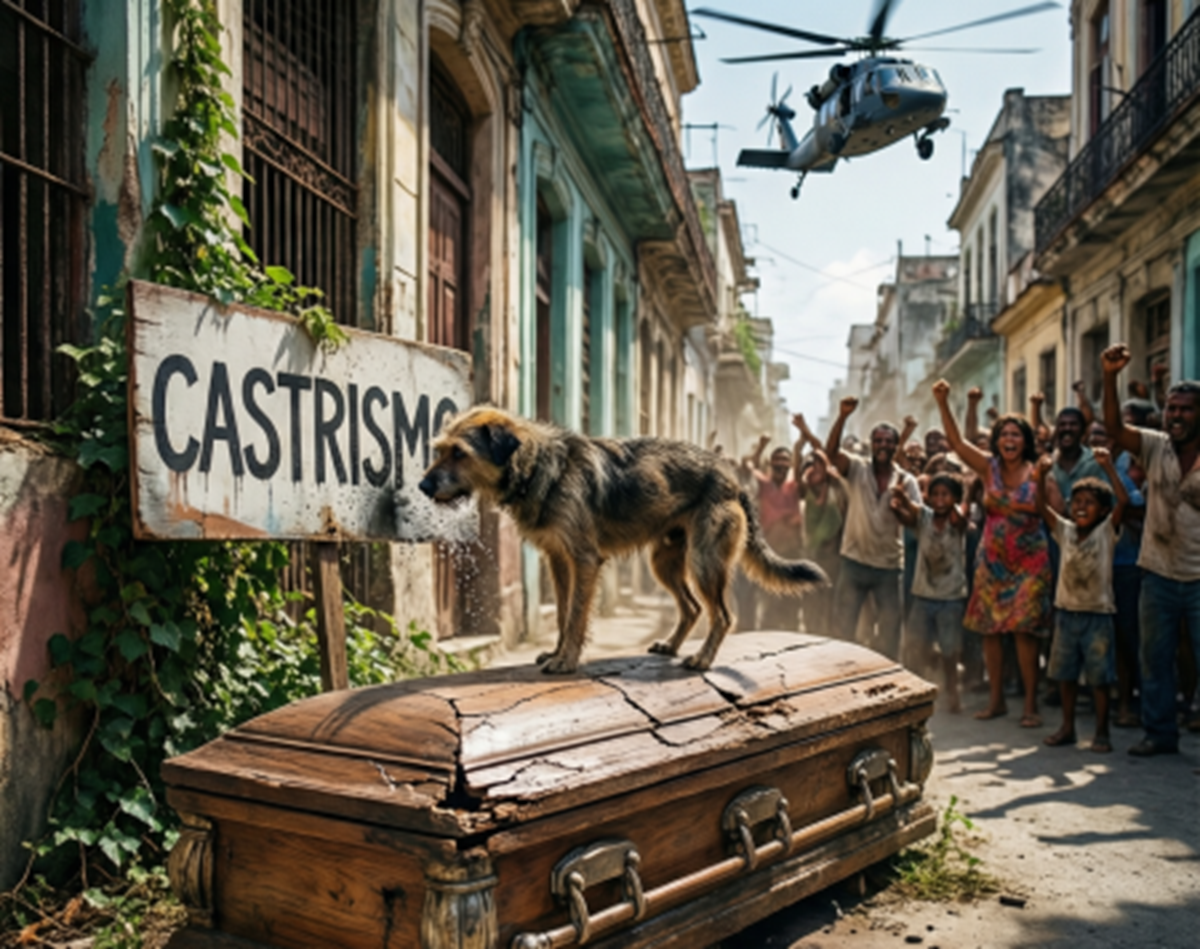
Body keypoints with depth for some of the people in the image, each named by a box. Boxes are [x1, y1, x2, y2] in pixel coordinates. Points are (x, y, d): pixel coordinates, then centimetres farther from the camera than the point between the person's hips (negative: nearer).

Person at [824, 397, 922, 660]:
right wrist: (842, 416, -32)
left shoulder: (906, 481, 2)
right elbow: (831, 451, -19)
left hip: (890, 565, 1)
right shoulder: (857, 469, -1)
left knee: (890, 633, 10)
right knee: (842, 628, 7)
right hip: (854, 562, -1)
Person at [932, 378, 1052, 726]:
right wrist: (943, 404, -19)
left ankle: (1031, 705, 3)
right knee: (990, 629, 6)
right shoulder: (988, 467, 0)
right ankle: (996, 700, 18)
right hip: (992, 560, 3)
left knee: (1023, 630, -7)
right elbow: (956, 441, -10)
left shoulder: (1037, 472, -7)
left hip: (1029, 562, -3)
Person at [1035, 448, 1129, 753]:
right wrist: (1041, 475, -14)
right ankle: (1067, 727, 23)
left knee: (1099, 677, 1)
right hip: (1067, 612, 4)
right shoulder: (1065, 531, 5)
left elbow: (1123, 500, -17)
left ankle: (1101, 732, 12)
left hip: (1098, 615, -4)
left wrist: (1108, 467, -21)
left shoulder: (1106, 532, -4)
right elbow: (1042, 506, -1)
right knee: (1065, 673, 11)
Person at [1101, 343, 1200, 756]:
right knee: (1155, 659, 13)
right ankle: (1159, 733, 26)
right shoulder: (1155, 447, 1)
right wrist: (1110, 377, -23)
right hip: (1158, 574, 3)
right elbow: (1115, 428, -13)